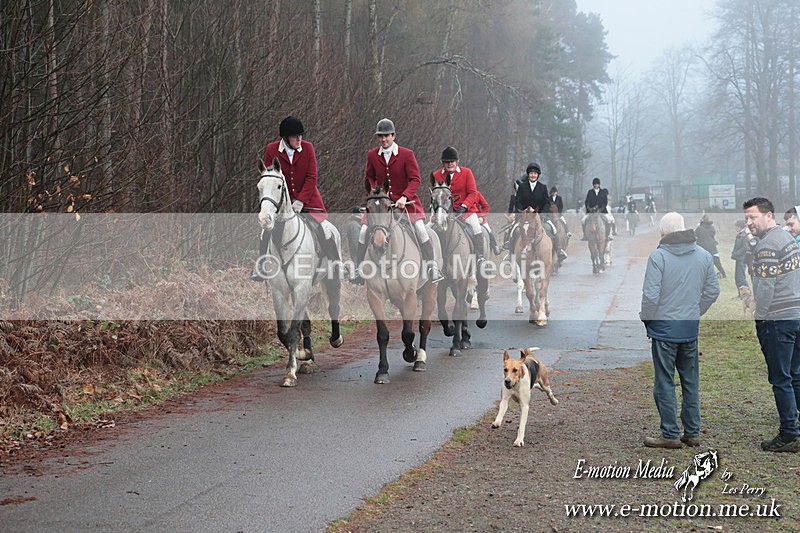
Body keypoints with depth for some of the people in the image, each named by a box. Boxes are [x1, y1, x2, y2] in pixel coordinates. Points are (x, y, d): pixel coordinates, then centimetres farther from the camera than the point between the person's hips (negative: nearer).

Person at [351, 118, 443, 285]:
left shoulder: (407, 154, -8)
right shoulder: (372, 155, 3)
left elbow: (415, 179, -10)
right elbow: (369, 177, 17)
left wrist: (404, 197, -23)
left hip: (405, 200, -3)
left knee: (420, 230, -17)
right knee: (364, 232, -7)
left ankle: (432, 267, -5)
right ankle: (359, 269, 8)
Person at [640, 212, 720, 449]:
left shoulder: (658, 256, -15)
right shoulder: (703, 255, 3)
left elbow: (650, 295, -18)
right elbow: (713, 291, 9)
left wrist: (646, 319, -1)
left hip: (664, 329, -5)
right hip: (691, 329, 5)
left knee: (665, 383, 4)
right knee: (691, 382, 14)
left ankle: (670, 435, 8)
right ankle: (692, 433, 21)